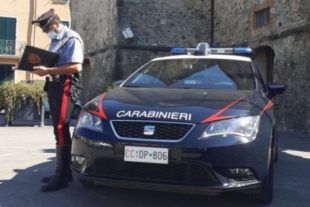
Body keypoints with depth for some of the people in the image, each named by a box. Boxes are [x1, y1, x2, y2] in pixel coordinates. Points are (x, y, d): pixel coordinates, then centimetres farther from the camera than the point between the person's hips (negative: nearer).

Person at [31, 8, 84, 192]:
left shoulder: (71, 39, -8)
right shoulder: (55, 41, 21)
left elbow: (76, 67, -20)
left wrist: (48, 71, -23)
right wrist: (43, 68, 3)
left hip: (66, 86, -10)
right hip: (54, 86, 10)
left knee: (61, 129, -13)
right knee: (59, 129, 10)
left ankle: (61, 177, -11)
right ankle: (64, 171, 17)